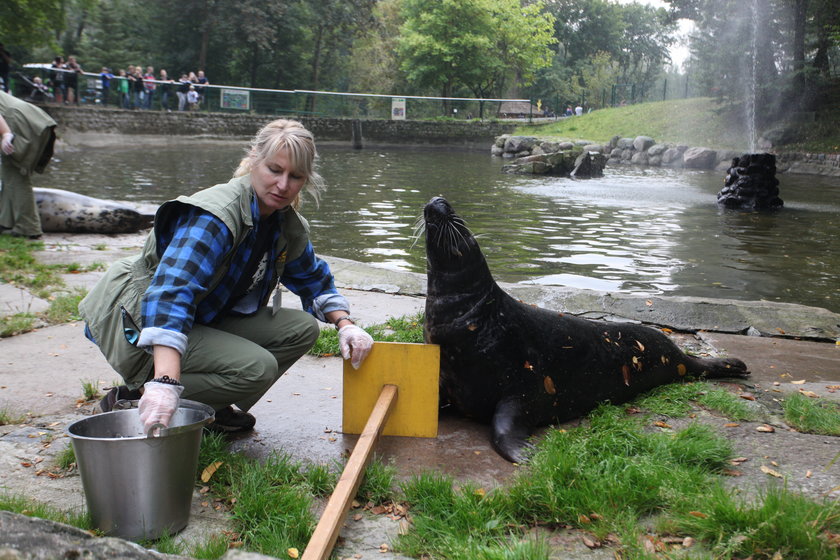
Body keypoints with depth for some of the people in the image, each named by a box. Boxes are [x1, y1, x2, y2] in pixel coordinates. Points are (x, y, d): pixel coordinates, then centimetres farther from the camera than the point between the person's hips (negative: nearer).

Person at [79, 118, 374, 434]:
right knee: (257, 367, -28)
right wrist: (165, 382, -52)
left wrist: (345, 325, 2)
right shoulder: (216, 216, -28)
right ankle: (133, 399, -14)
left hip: (208, 319, 9)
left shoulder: (289, 227, -1)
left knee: (302, 328, -4)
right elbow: (172, 292, -41)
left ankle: (211, 409, 2)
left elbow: (315, 280, 19)